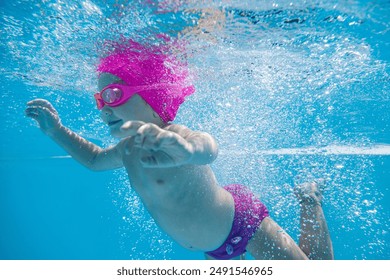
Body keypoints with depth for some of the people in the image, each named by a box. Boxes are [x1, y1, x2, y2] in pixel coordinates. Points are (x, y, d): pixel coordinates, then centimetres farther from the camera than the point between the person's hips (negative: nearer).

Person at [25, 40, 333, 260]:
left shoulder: (173, 138, -36)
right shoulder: (130, 148, -11)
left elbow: (208, 147, -60)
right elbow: (95, 159, 10)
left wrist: (182, 146, -82)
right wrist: (56, 130, 0)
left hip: (242, 220, -6)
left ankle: (309, 198, 30)